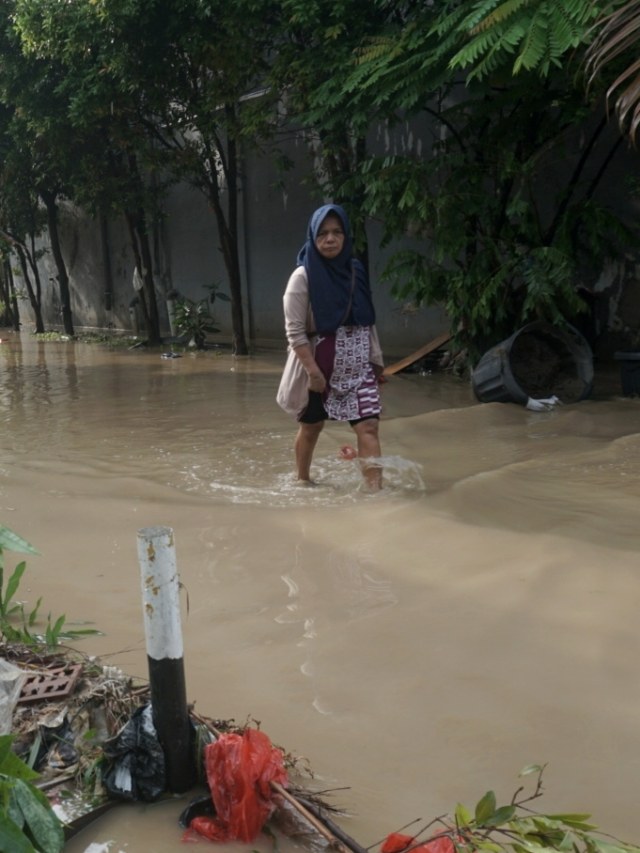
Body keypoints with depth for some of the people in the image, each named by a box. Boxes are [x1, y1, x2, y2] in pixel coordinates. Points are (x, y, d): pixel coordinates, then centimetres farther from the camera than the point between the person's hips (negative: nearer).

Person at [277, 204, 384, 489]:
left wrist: (376, 360, 12)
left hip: (358, 369, 4)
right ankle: (302, 480, 38)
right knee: (311, 427, 15)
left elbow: (368, 322, 11)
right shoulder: (303, 277, -12)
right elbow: (295, 332, -15)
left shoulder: (355, 271, 3)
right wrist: (313, 370, -22)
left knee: (368, 427, -10)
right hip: (320, 368, -3)